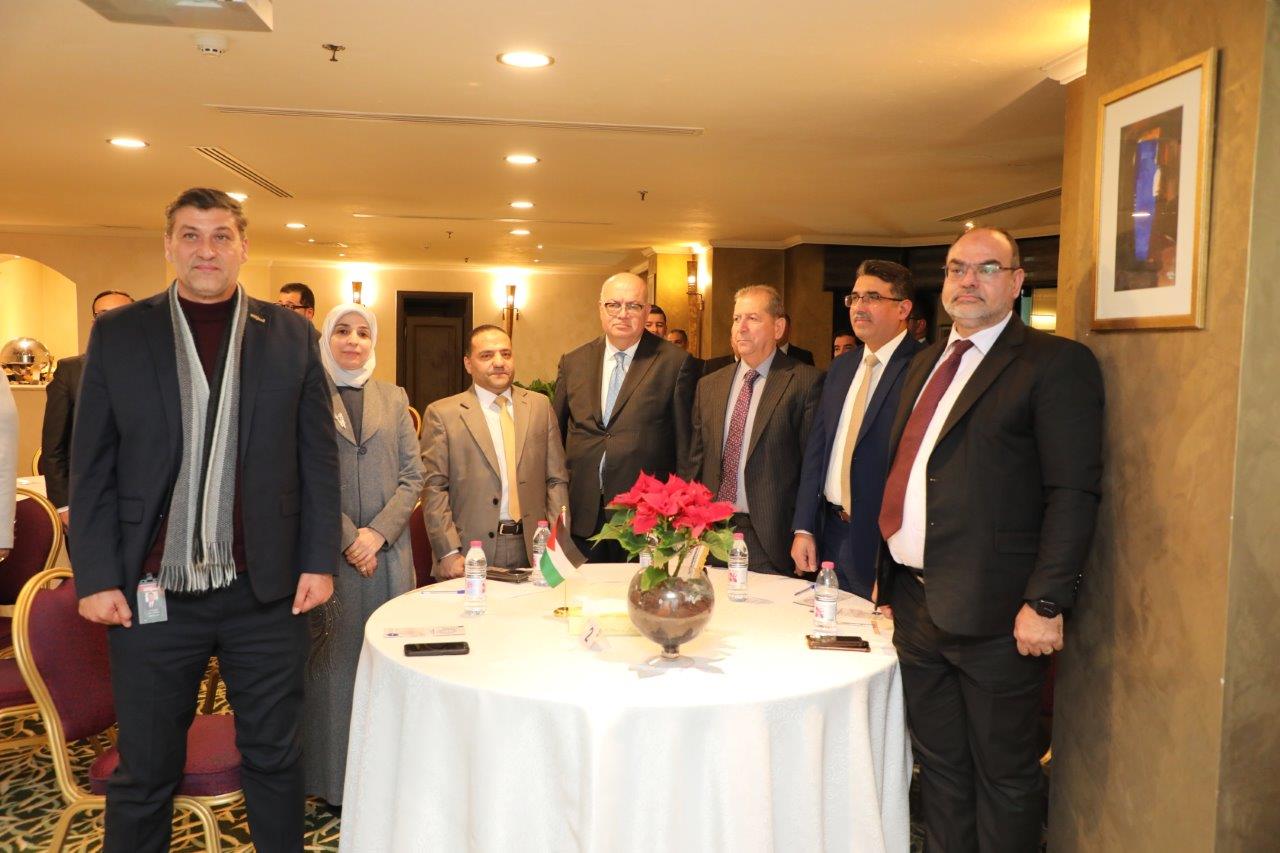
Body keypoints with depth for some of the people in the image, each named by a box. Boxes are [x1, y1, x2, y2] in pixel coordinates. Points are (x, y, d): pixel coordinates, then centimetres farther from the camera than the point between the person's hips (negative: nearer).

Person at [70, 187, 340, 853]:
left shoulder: (290, 336, 4)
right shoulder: (117, 334, 4)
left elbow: (318, 459, 4)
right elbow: (91, 468, 3)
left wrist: (319, 561, -1)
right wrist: (95, 575, -3)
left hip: (268, 593, 1)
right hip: (153, 592, 0)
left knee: (274, 757, 13)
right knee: (143, 772, 11)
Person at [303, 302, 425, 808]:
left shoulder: (394, 399, 12)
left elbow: (412, 475, 6)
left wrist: (378, 532, -8)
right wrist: (347, 539, -12)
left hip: (387, 549, 3)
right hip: (327, 551, -3)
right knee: (332, 659, 3)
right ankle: (333, 777, 15)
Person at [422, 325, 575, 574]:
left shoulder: (540, 406, 9)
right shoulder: (442, 413, 0)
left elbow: (557, 480, 7)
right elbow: (434, 488, -3)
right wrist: (448, 553, -10)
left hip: (532, 550, 2)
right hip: (472, 554, -2)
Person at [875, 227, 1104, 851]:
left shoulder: (1056, 363, -8)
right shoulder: (925, 363, 14)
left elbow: (1074, 493, -15)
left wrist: (1046, 603, -20)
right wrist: (889, 574, 14)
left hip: (992, 612, -6)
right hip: (913, 599, 7)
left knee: (1003, 774, 11)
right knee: (938, 764, 20)